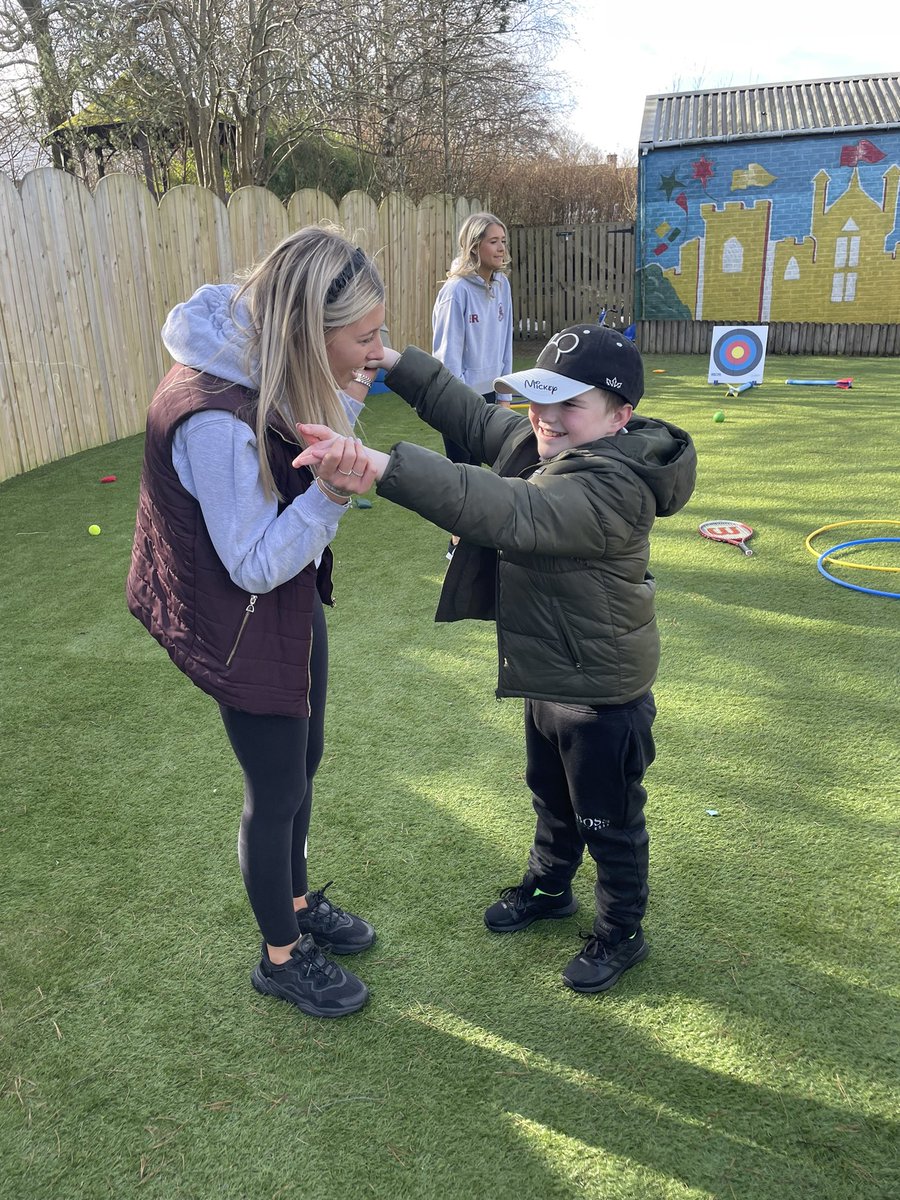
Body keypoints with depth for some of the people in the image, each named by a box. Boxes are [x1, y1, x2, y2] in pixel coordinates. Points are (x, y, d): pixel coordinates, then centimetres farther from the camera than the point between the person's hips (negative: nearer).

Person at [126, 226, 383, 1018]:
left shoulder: (268, 366, -7)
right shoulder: (214, 419, -34)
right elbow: (256, 566, -26)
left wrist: (346, 404, -9)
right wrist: (331, 494, -38)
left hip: (295, 599, 9)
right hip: (246, 626, -9)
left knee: (303, 765, 24)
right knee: (278, 793, 10)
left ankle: (299, 902, 50)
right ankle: (281, 956, 36)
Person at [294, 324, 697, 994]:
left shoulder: (614, 490, -34)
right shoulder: (542, 446, -6)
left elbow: (505, 513, -48)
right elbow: (476, 418, 6)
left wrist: (381, 466, -58)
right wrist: (397, 362, -5)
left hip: (602, 694, -9)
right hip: (551, 675, 9)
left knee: (610, 822, 15)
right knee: (551, 796, 30)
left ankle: (621, 934, 40)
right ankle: (549, 887, 56)